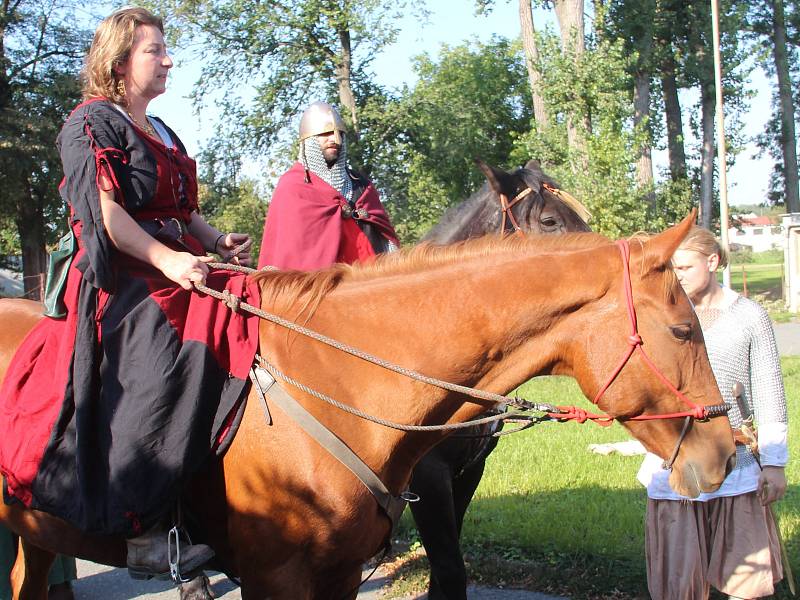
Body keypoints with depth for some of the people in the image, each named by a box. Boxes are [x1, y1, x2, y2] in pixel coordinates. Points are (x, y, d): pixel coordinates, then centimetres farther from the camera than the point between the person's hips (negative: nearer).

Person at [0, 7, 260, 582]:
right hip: (124, 276, -9)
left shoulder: (162, 133, 27)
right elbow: (102, 211, -13)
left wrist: (217, 241, 8)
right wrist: (166, 259, -23)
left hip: (182, 268, 9)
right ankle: (148, 533, -31)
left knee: (248, 326, -10)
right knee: (162, 363, -31)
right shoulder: (94, 123, 0)